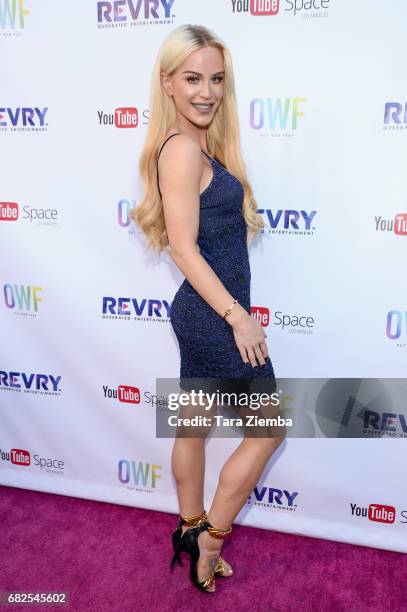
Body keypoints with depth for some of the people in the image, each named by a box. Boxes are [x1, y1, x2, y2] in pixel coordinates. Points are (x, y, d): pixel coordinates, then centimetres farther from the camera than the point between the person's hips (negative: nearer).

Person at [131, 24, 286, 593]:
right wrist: (238, 316, -20)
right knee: (269, 427, 6)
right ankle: (211, 538, 21)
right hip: (214, 316, -9)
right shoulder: (183, 149, -17)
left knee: (194, 426, 19)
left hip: (200, 312, 9)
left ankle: (191, 533, 38)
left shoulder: (201, 147, 12)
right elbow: (183, 247, -22)